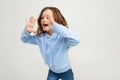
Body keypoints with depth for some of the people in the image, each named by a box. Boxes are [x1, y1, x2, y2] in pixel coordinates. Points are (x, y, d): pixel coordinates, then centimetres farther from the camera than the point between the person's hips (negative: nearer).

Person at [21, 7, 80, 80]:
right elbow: (25, 39, 0)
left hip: (66, 72, -3)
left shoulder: (63, 37, -34)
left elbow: (76, 40, -54)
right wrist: (27, 31, -26)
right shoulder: (40, 37, -13)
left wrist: (56, 26, -62)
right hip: (52, 72, 4)